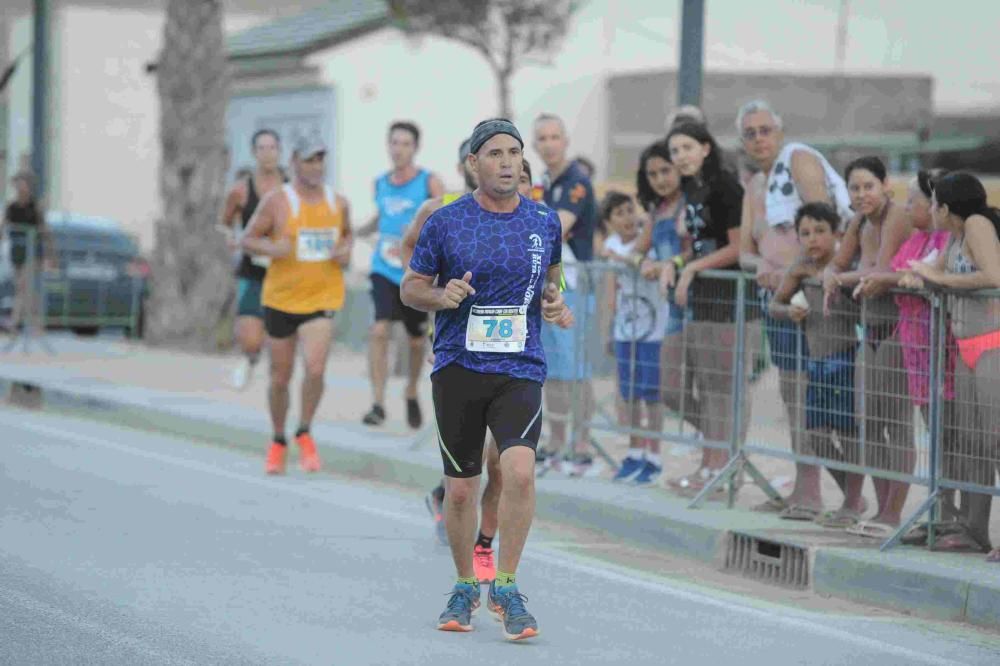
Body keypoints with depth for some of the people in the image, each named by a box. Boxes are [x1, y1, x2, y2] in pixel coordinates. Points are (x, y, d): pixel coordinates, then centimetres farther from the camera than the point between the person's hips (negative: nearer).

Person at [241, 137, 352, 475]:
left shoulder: (338, 203, 5)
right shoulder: (277, 201, -5)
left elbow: (347, 234, 22)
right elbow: (248, 239, -1)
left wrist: (346, 251, 0)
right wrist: (271, 249, -21)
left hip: (322, 298, 1)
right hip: (281, 298, -1)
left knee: (315, 368, -18)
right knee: (280, 377, 8)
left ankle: (304, 433, 4)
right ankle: (278, 441, 29)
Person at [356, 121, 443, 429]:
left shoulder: (429, 182, -5)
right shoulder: (381, 183, 7)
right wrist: (356, 233, 20)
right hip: (385, 270, 2)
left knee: (416, 339, 13)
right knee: (379, 330, -19)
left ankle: (412, 394, 40)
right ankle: (378, 403, -18)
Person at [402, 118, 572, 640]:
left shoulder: (545, 222, 5)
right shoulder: (445, 223, -1)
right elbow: (411, 287, 8)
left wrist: (556, 305, 2)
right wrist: (441, 295, -14)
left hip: (521, 369, 0)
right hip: (458, 367, 0)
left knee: (519, 470, -21)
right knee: (460, 489, 6)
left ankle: (506, 587, -6)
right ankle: (465, 587, 28)